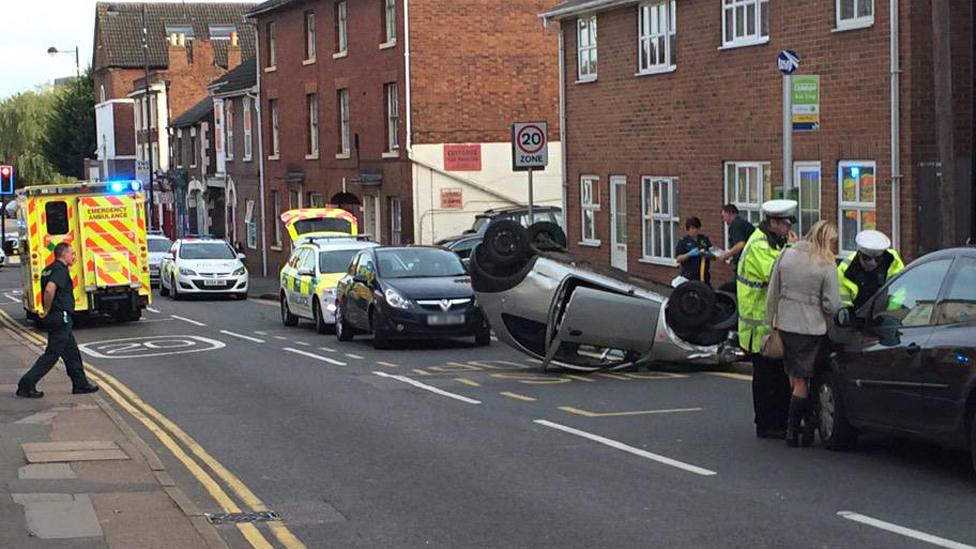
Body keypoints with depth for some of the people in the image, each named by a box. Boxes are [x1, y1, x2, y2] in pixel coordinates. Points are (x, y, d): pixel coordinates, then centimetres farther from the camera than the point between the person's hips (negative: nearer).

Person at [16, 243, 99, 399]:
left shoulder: (49, 269, 13)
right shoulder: (60, 270, -16)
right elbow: (50, 289, -30)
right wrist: (47, 310, -20)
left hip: (55, 317, 10)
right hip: (61, 317, -10)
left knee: (71, 352, 16)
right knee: (52, 354, -5)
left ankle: (80, 384, 23)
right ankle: (26, 385, -5)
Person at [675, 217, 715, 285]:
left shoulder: (704, 239, 11)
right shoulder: (683, 241, 1)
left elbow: (713, 256, 11)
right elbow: (678, 259, -6)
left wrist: (709, 255, -13)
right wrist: (690, 254, -21)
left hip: (704, 276, 4)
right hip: (689, 277, -4)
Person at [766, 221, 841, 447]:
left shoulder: (786, 256, 1)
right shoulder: (827, 267, -12)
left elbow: (772, 294, 5)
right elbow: (832, 306, -12)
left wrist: (772, 322, 14)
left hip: (785, 324, 4)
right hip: (811, 327, -4)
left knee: (795, 377, 15)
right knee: (801, 380, 4)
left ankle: (808, 422, 23)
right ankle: (792, 431, 6)